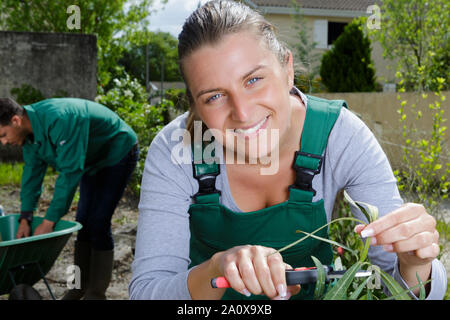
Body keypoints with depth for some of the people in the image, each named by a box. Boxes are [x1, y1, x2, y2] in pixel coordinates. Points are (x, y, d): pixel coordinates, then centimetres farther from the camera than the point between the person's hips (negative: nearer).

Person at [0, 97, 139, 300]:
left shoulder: (59, 121, -37)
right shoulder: (29, 128, -8)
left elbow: (70, 173, -37)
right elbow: (33, 171, -2)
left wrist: (48, 222, -32)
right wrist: (25, 218, -6)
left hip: (119, 154, -9)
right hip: (93, 160, 9)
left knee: (98, 224, -11)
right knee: (83, 221, 8)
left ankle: (97, 292, 0)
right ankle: (82, 284, 20)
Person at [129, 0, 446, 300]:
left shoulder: (341, 135, -19)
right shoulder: (174, 151, -20)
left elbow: (394, 277, -16)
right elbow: (144, 290, -21)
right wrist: (218, 267, -39)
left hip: (310, 292, 0)